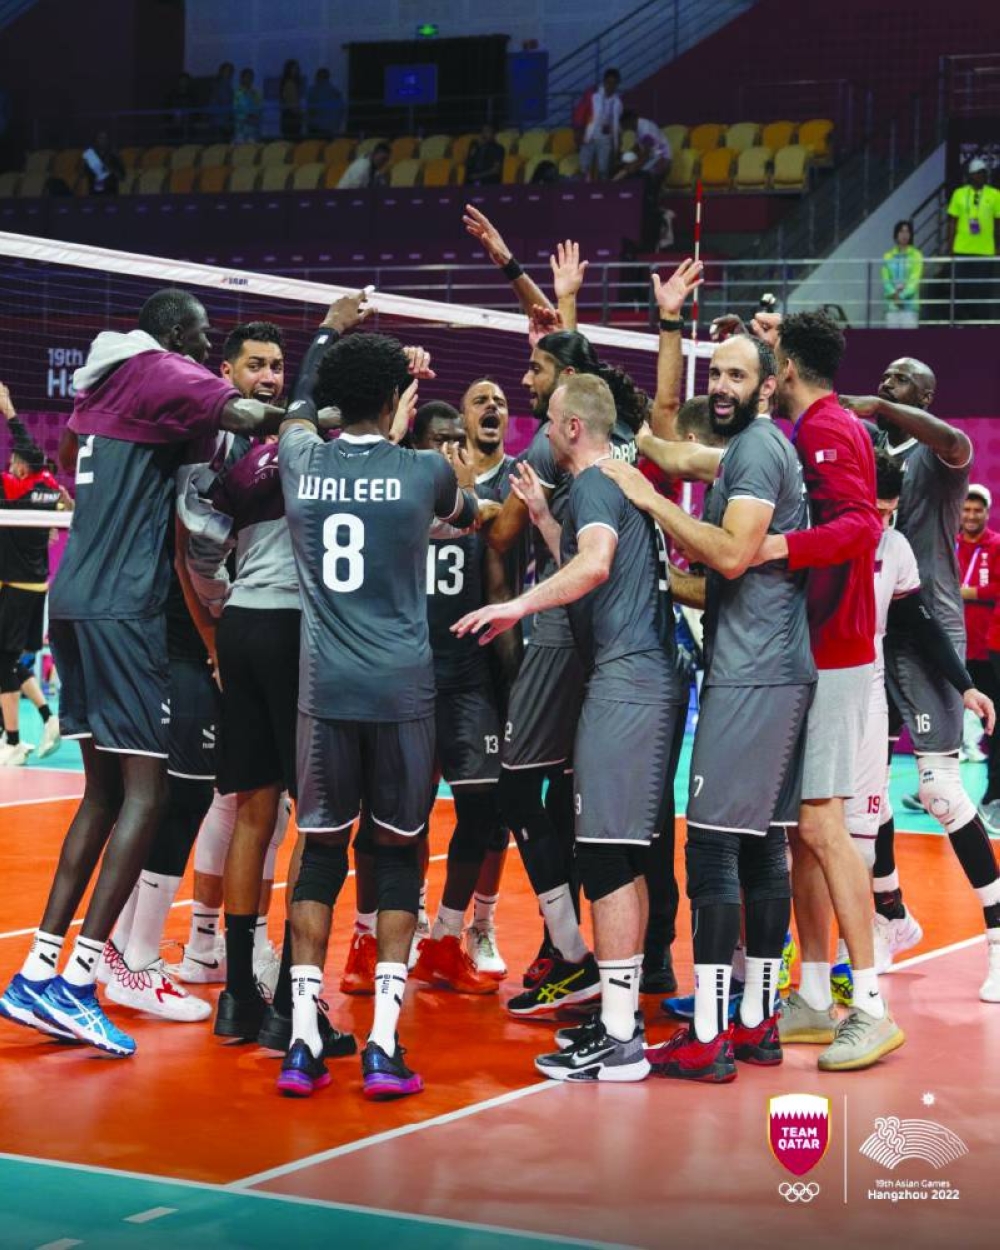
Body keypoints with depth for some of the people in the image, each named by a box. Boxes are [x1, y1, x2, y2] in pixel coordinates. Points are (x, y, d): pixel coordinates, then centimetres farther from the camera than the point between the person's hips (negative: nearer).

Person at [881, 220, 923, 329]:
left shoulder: (916, 255, 4)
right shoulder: (888, 256, 11)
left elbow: (915, 278, -3)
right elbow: (885, 279, 5)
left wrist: (903, 295, -14)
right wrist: (893, 294, -12)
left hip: (909, 303, -2)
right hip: (892, 303, 2)